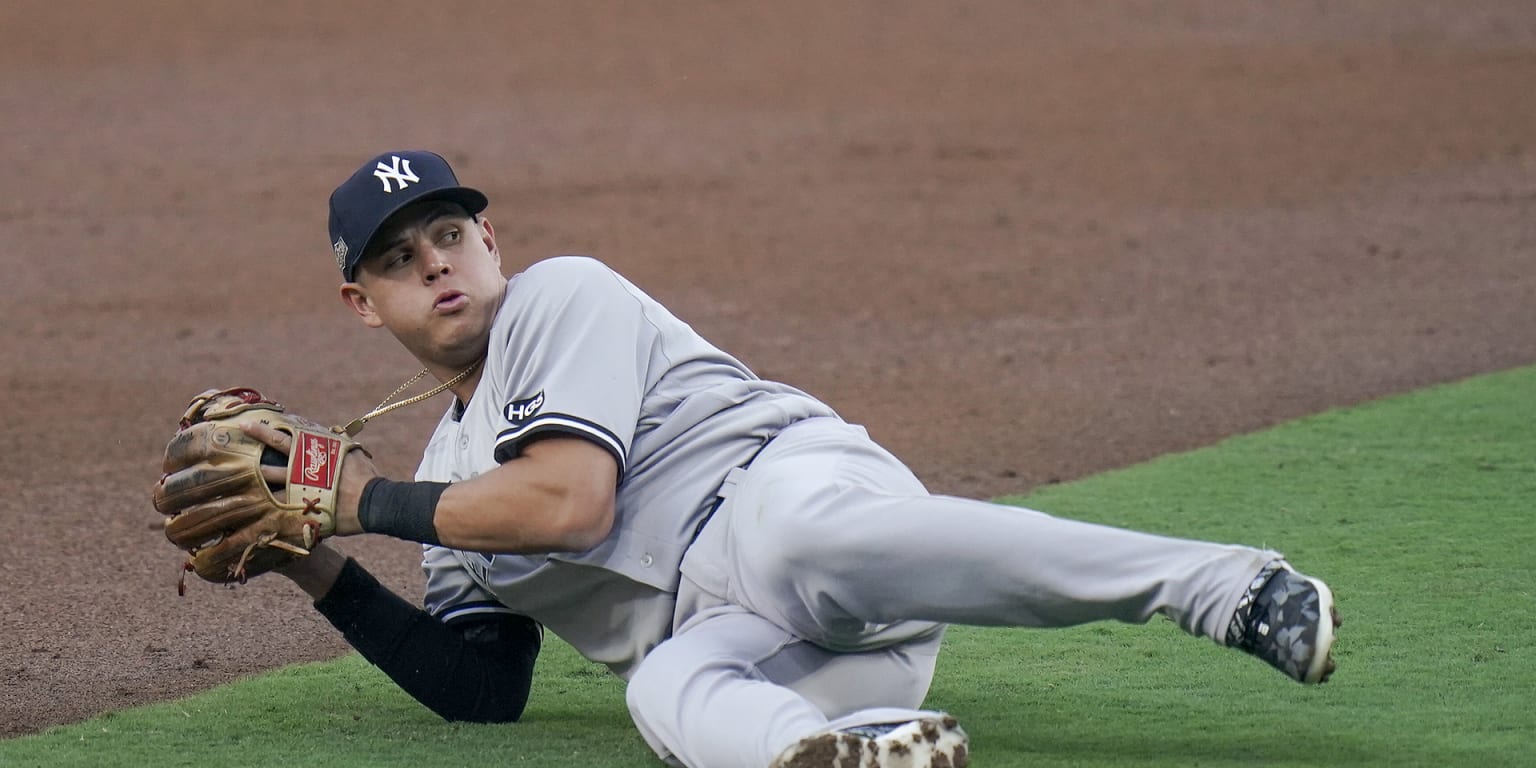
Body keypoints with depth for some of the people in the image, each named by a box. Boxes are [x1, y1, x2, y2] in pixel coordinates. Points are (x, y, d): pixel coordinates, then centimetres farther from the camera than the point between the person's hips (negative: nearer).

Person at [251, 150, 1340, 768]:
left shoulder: (560, 296, 11)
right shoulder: (454, 478, 32)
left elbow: (569, 500, -5)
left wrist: (372, 503, 5)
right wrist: (322, 568, 17)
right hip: (733, 633, 5)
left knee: (799, 531, -42)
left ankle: (1239, 592, -50)